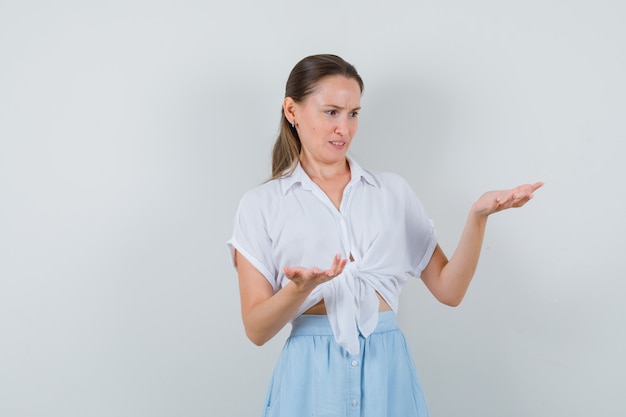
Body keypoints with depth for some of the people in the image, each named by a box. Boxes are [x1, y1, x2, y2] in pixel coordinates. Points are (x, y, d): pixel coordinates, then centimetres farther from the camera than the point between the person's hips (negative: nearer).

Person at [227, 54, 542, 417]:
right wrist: (301, 288, -23)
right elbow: (257, 329, -5)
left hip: (387, 371, 2)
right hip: (311, 374, -2)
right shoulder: (261, 205, 0)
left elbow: (449, 289, 2)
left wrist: (478, 215, -11)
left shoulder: (394, 191, 7)